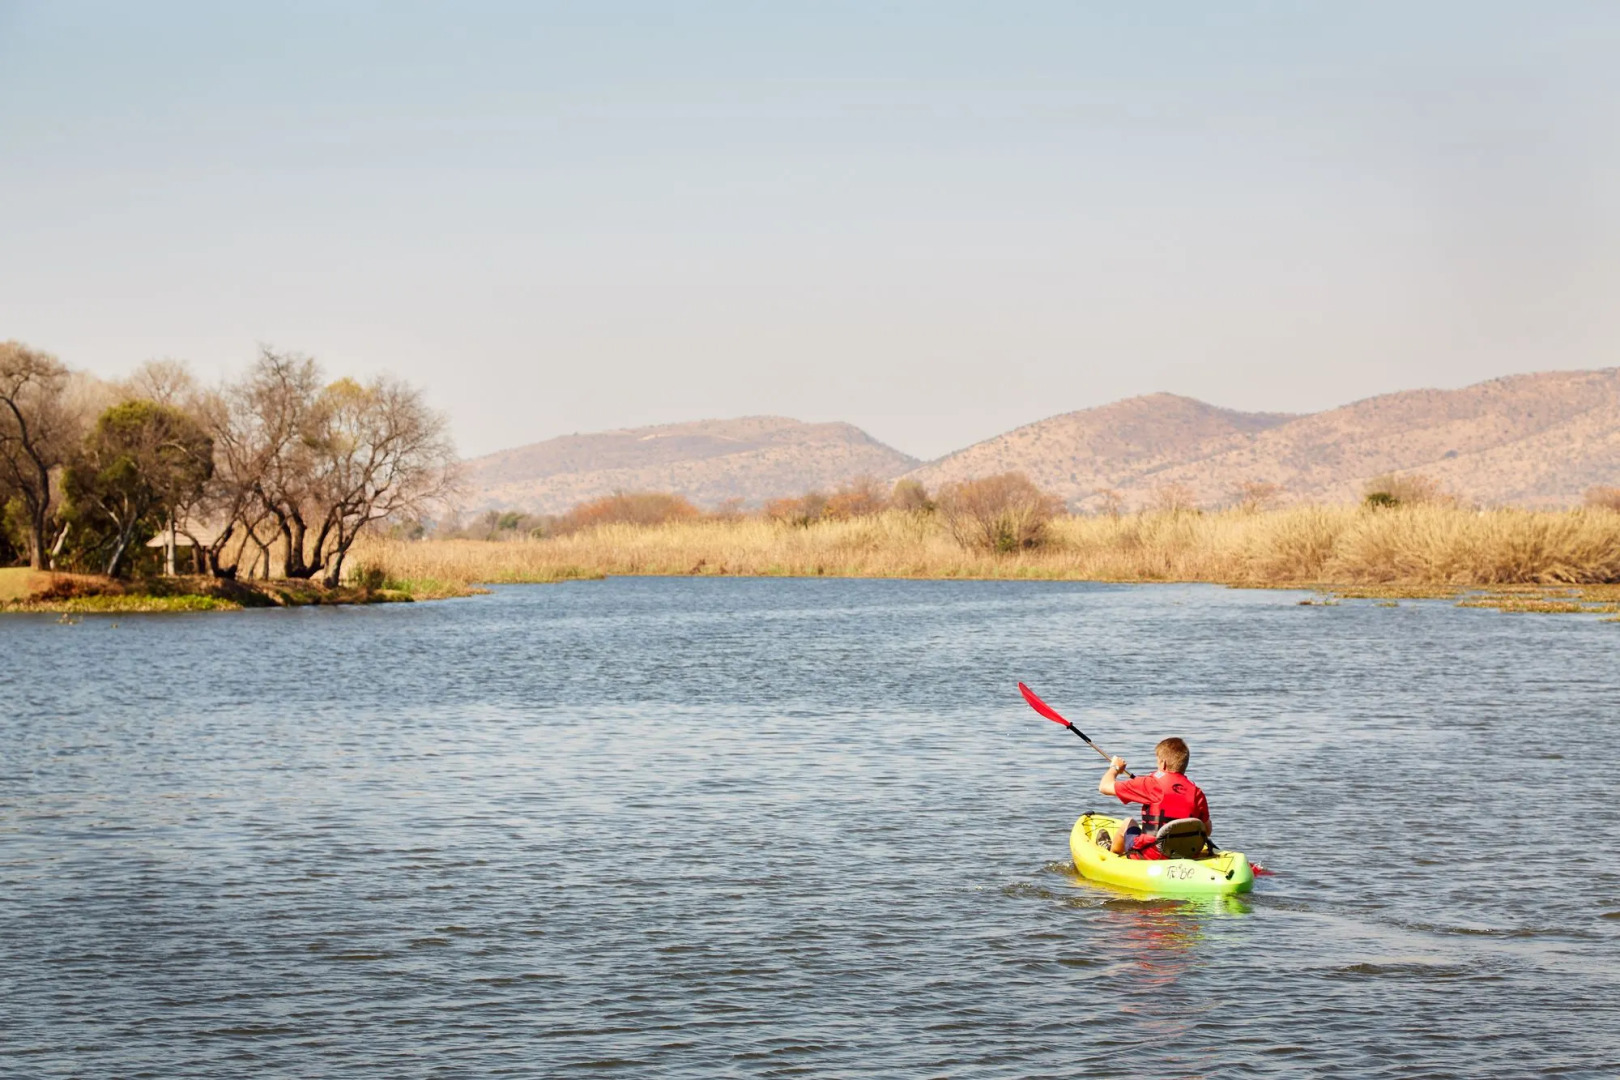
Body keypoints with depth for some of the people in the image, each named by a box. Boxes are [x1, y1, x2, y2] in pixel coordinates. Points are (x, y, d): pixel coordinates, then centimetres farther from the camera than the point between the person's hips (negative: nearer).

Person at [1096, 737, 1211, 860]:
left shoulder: (1152, 784, -14)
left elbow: (1104, 787, -7)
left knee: (1129, 823, 26)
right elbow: (1207, 831, 6)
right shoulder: (1197, 793, -3)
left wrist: (1115, 768, 15)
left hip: (1150, 858, -4)